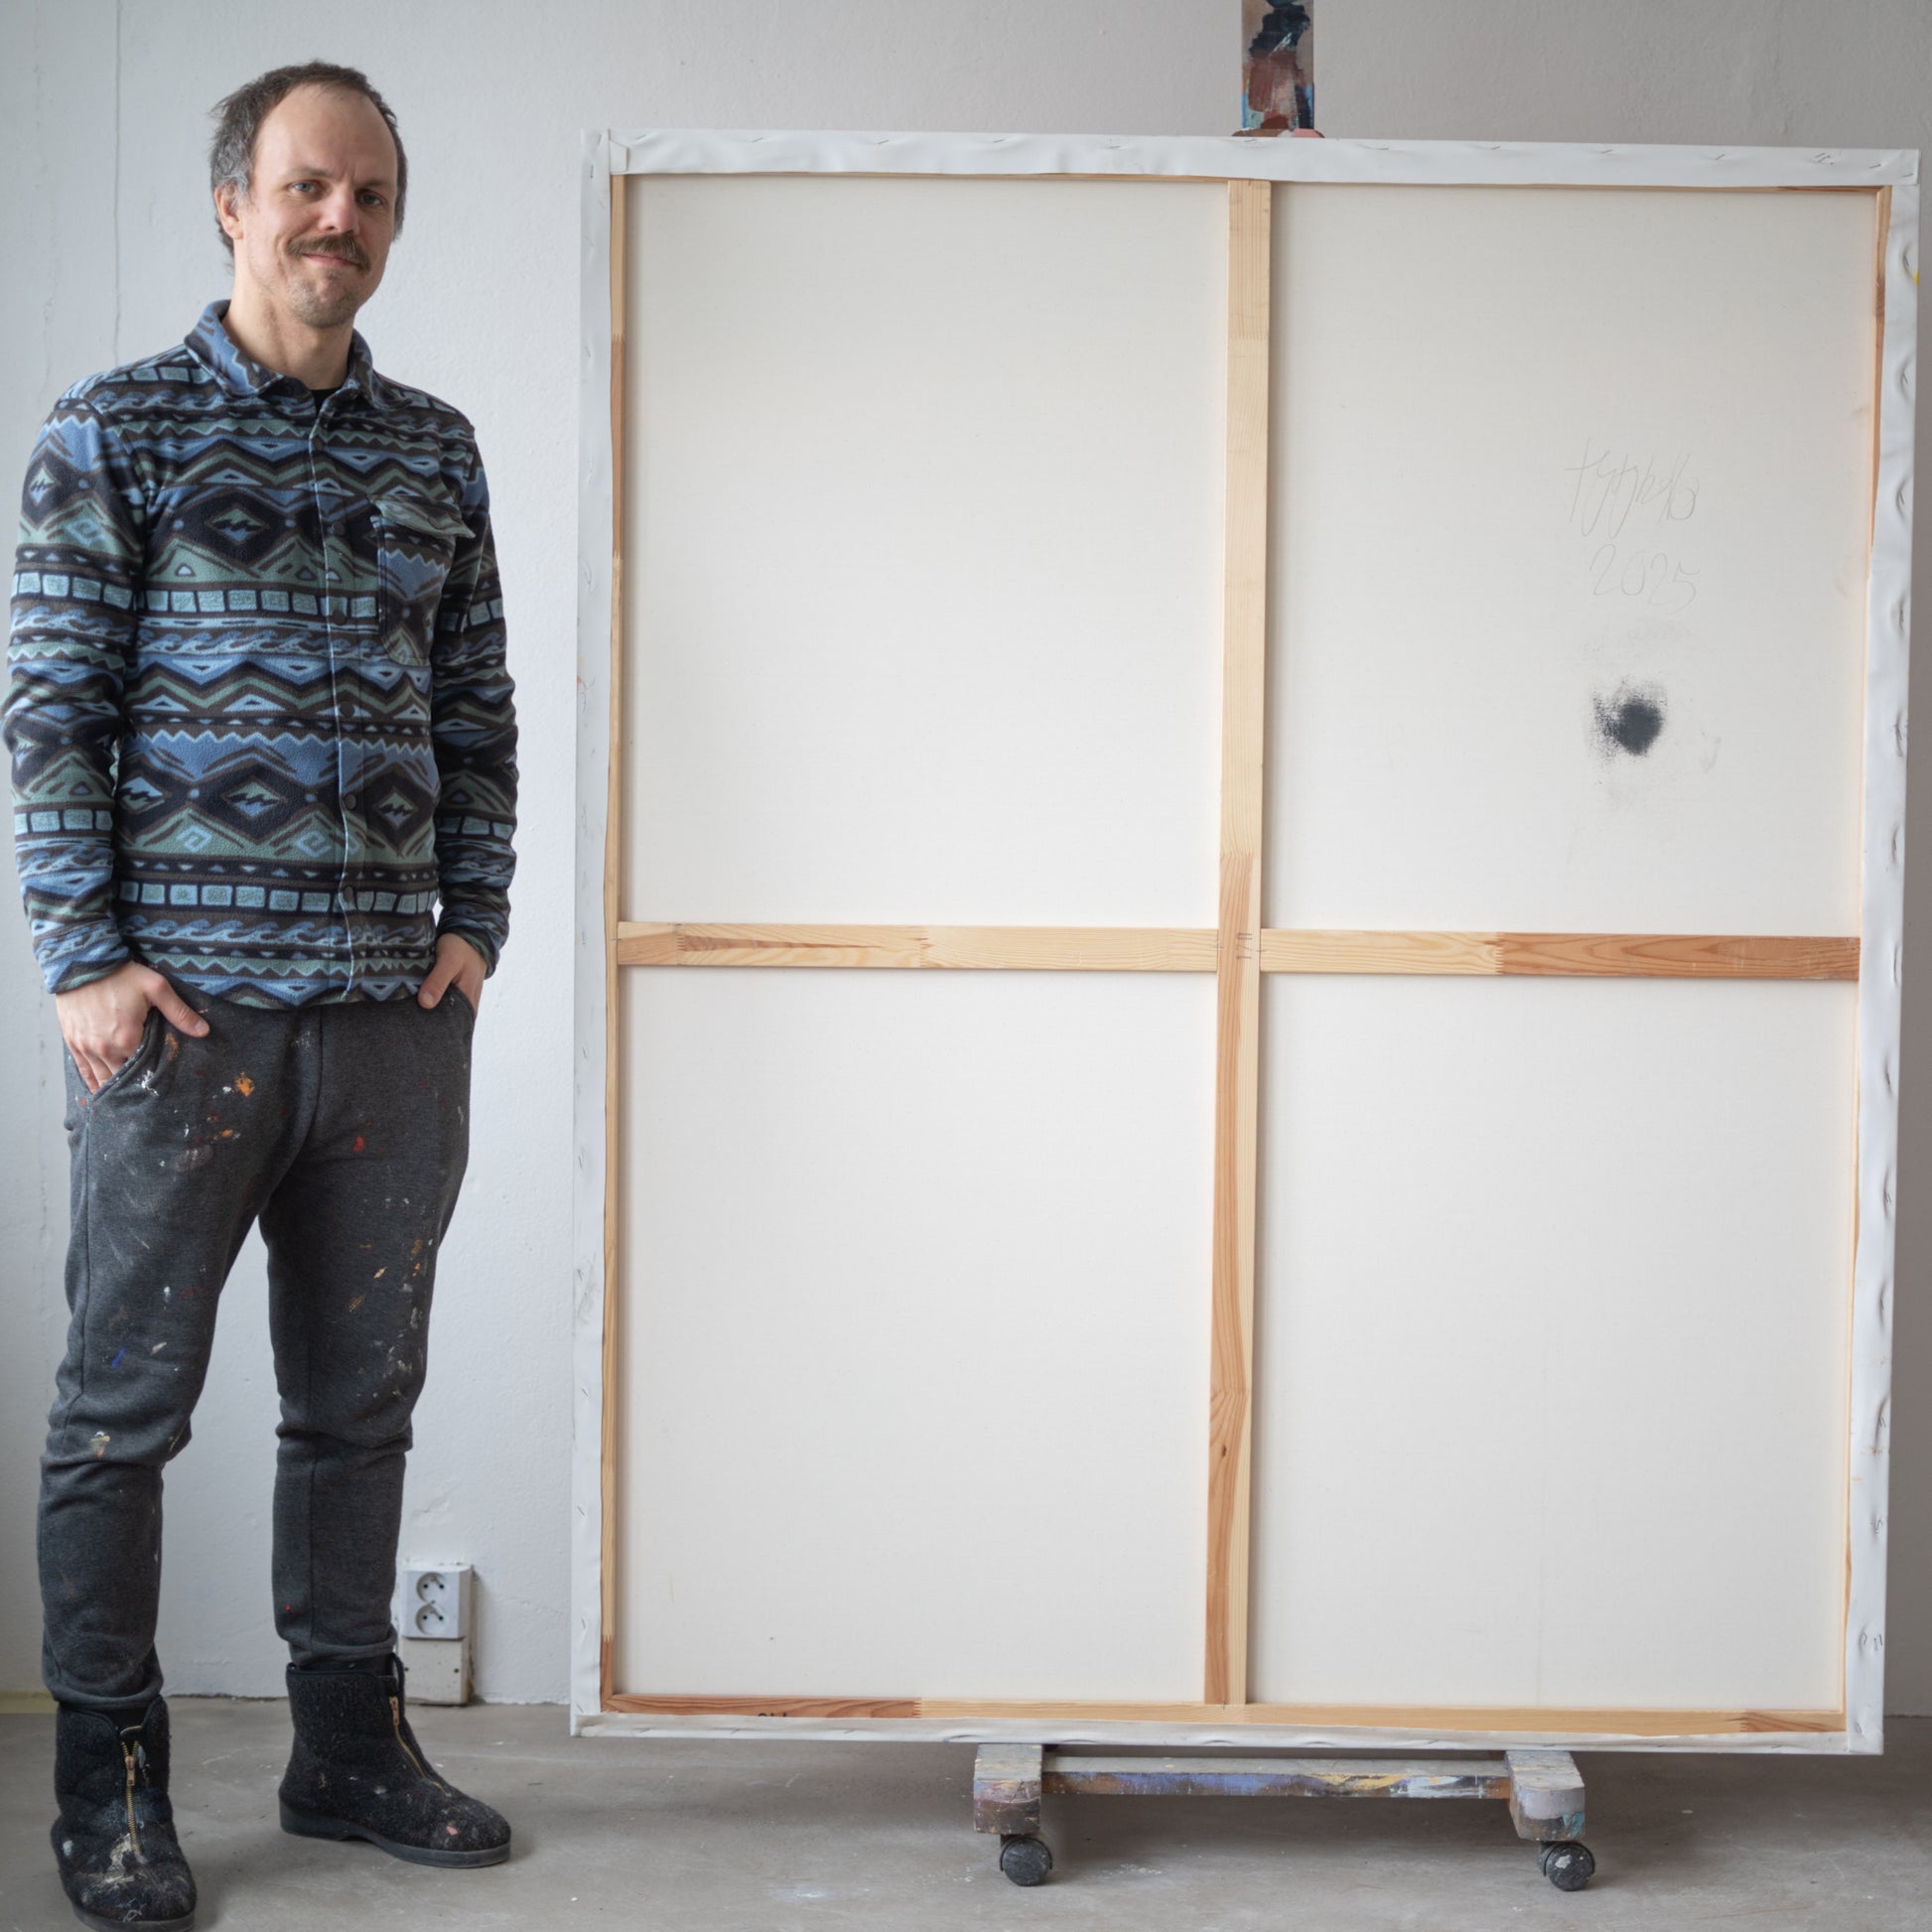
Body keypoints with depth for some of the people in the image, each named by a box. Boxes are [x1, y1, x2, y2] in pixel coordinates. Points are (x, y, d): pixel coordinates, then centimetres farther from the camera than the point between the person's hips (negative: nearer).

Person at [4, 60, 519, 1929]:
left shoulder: (435, 449, 14)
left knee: (361, 1400, 11)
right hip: (184, 1003, -4)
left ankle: (349, 1743, 24)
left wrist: (474, 920, 6)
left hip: (396, 1009, 4)